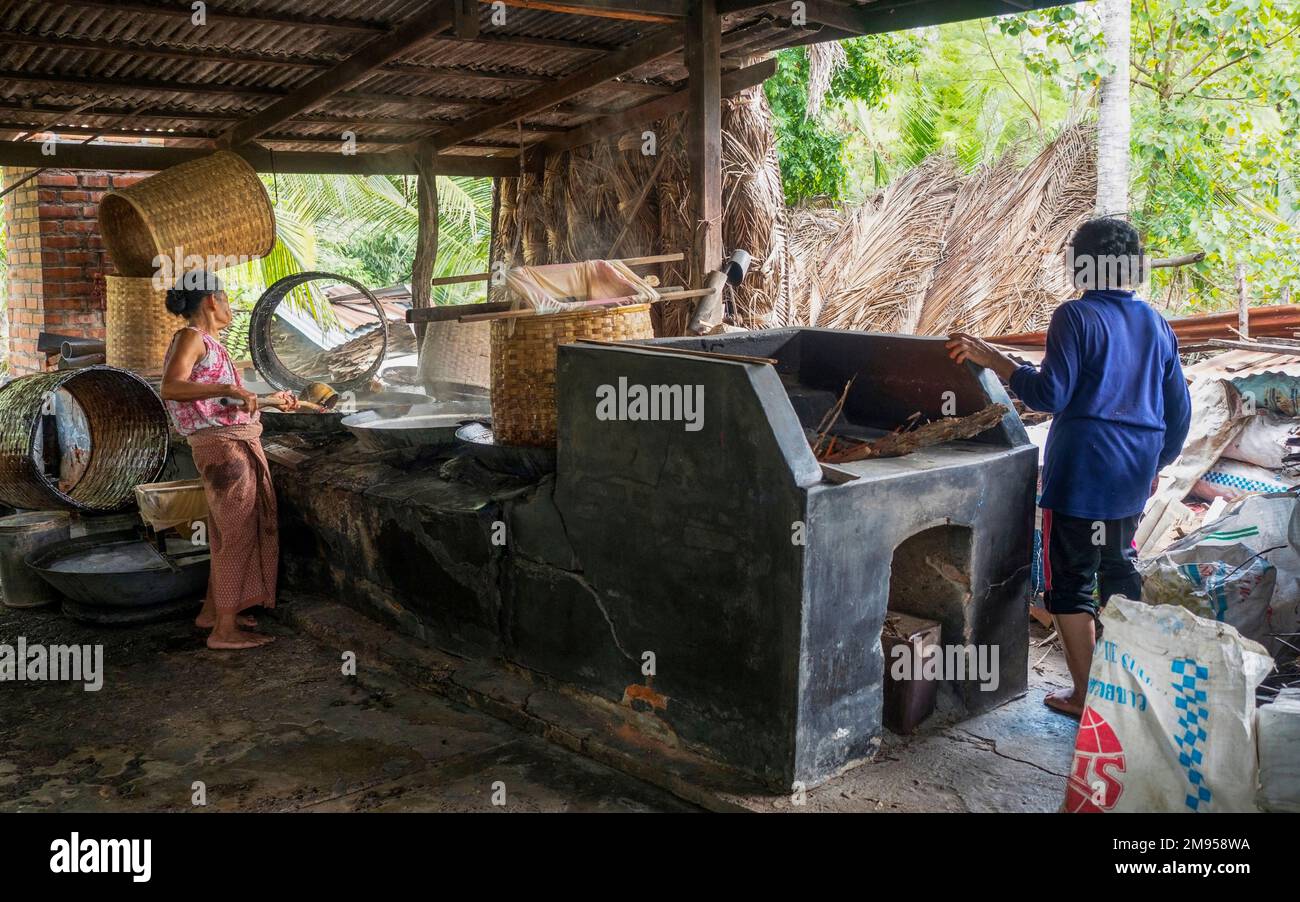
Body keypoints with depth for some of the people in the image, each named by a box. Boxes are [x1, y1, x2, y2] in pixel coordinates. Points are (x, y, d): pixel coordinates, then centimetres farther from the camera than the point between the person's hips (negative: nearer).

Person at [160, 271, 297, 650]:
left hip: (237, 445, 10)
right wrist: (228, 389, -31)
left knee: (229, 534, 18)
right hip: (224, 446, -10)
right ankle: (225, 629, 0)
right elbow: (170, 388, -25)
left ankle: (212, 611, 30)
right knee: (239, 535, -6)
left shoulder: (207, 342, 19)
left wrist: (274, 399, 35)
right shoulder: (190, 337, -9)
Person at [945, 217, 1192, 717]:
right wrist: (1158, 464, 24)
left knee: (1071, 579, 3)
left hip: (1083, 470, -7)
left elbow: (1051, 394, -19)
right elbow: (1179, 409, 12)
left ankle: (1084, 694, 8)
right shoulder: (1158, 326, 9)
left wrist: (990, 358, -15)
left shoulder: (1075, 317, -11)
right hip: (1135, 473, 7)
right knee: (1118, 565, 24)